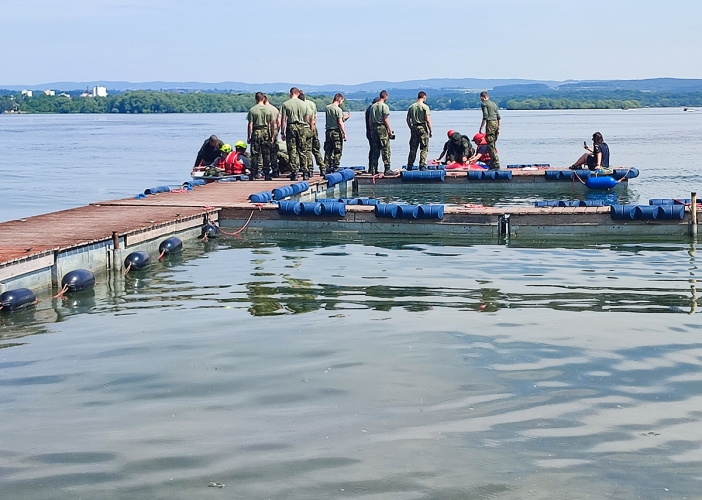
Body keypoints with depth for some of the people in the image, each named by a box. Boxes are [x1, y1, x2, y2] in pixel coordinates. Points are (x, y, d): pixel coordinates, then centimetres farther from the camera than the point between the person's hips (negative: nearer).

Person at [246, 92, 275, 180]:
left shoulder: (252, 110, -5)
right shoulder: (268, 110, 2)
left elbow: (250, 125, -6)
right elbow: (272, 124, 4)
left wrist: (248, 137, 0)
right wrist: (271, 135, 12)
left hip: (256, 133, -2)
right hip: (266, 133, 2)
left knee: (255, 154, 2)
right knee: (266, 154, 6)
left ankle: (254, 174, 0)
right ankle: (267, 174, 6)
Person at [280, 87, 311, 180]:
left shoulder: (285, 104, -2)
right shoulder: (304, 104, 6)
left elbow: (283, 120, -4)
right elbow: (307, 119, 8)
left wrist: (282, 132, 0)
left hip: (291, 127, -2)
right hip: (302, 127, 2)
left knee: (292, 151, 0)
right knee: (302, 151, 8)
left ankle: (294, 173, -3)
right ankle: (305, 172, 8)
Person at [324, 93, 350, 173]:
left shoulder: (327, 108, 9)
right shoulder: (338, 109, -12)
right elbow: (340, 123, -15)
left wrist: (344, 117, 22)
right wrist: (344, 133, -10)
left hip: (328, 131, 6)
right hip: (336, 132, -6)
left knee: (328, 151, 9)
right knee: (337, 151, 1)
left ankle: (327, 168, 10)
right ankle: (335, 168, 0)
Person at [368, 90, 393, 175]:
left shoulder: (373, 106, 11)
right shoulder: (384, 106, -8)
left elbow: (370, 120, 11)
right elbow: (385, 120, -12)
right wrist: (390, 131, -8)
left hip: (374, 128, 6)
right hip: (382, 128, -6)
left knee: (375, 150, 9)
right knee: (386, 149, -3)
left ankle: (373, 169, 8)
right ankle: (387, 169, -5)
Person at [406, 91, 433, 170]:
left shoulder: (411, 106, 7)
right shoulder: (425, 106, -7)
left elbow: (408, 120, 10)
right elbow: (428, 120, -11)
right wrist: (430, 131, -5)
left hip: (414, 128, 5)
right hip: (422, 127, -5)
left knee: (413, 148, 10)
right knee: (424, 148, 1)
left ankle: (409, 166, 12)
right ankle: (422, 165, -3)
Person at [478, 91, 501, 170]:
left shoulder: (483, 103, -2)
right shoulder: (493, 104, 20)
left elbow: (485, 117, -12)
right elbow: (499, 117, 18)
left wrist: (480, 128, -8)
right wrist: (498, 128, 22)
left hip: (490, 123, -8)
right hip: (496, 123, 8)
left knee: (490, 145, -9)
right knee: (493, 145, 12)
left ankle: (496, 164, -15)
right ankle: (492, 165, 12)